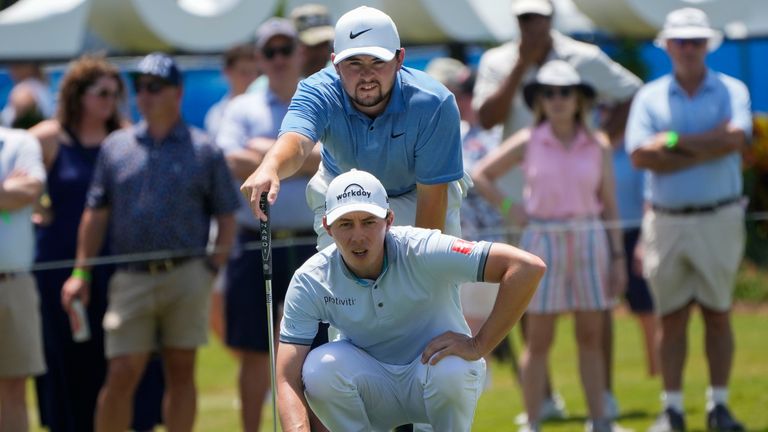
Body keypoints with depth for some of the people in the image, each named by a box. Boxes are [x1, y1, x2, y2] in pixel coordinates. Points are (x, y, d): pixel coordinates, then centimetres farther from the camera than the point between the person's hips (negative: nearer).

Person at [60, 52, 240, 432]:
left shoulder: (204, 151, 5)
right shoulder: (115, 147, 11)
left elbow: (226, 218, 7)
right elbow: (96, 214, 12)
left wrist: (213, 269, -4)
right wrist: (82, 272, 6)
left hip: (186, 276, -1)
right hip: (132, 278, 1)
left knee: (181, 371, 3)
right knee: (120, 376, -5)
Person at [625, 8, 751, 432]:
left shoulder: (731, 91, 4)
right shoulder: (650, 97, 6)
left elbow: (735, 139, -15)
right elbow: (640, 155, -8)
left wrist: (674, 141, -11)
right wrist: (707, 147, -11)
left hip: (718, 219, -1)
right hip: (666, 219, 1)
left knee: (718, 314, 3)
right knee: (671, 317, 2)